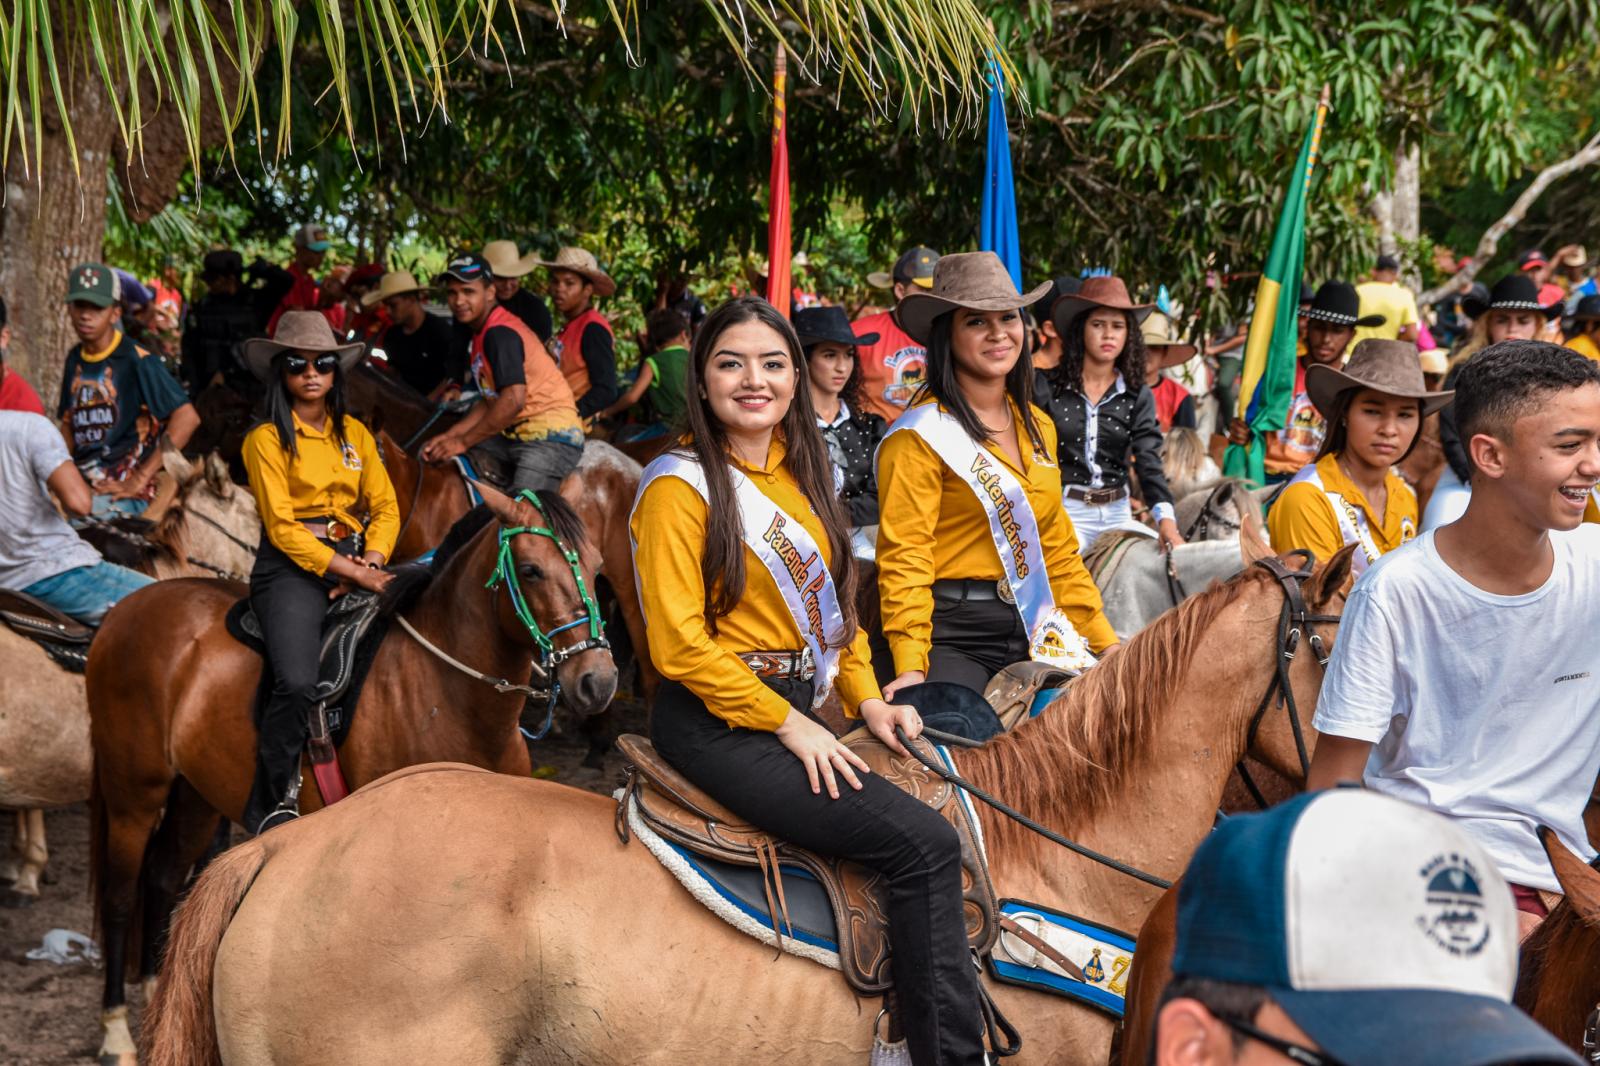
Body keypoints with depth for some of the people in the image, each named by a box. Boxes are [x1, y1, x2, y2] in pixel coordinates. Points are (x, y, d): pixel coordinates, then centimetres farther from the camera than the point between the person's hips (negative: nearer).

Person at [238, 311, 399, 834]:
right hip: (293, 566, -5)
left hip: (357, 559, 6)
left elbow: (385, 507, 13)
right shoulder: (266, 439, 0)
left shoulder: (355, 433, 16)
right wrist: (347, 570, -16)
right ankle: (269, 804, -11)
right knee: (296, 682, -27)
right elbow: (283, 527, -8)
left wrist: (372, 559, -7)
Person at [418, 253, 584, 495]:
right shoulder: (481, 332, 15)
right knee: (431, 455, 7)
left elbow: (513, 400, -27)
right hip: (516, 434, 10)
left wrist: (463, 442, -20)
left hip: (551, 437, -10)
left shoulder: (500, 333, -16)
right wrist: (450, 436, 3)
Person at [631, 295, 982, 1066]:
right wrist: (789, 725, -15)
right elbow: (679, 646, -14)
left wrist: (865, 698, 5)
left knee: (938, 798, -9)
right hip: (717, 721, -8)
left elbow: (834, 600, 20)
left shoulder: (801, 473, 14)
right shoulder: (681, 487, -9)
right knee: (923, 843, -19)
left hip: (799, 709, 8)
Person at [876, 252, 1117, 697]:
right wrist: (911, 667, -24)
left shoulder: (1039, 427, 15)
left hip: (1031, 633, 7)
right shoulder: (921, 435, -7)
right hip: (953, 636, -6)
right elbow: (904, 558, -13)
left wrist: (1107, 642, 15)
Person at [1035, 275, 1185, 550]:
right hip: (1064, 510, -3)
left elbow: (1149, 462, -6)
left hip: (1118, 514, 3)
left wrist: (1166, 518, -23)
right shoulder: (1047, 386, -2)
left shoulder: (1139, 396, 5)